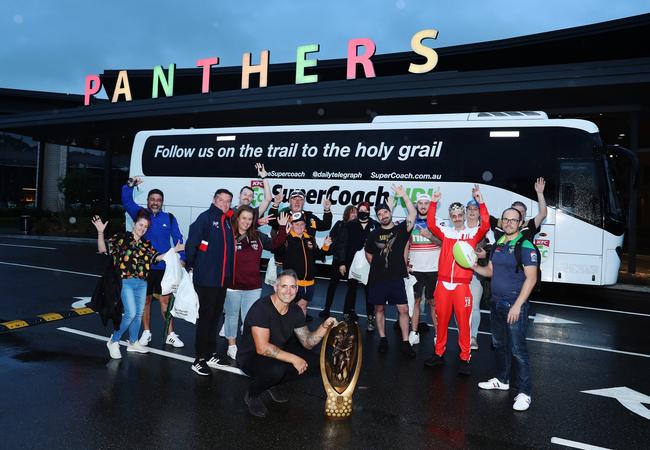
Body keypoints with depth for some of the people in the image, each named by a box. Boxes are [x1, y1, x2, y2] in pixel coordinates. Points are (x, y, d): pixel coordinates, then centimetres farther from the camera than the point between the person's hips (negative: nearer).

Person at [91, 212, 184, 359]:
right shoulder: (121, 238, -4)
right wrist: (100, 232, -23)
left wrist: (174, 250, 4)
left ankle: (133, 343, 29)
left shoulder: (146, 244, 12)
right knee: (131, 313, -14)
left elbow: (157, 257, 10)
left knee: (138, 314, 12)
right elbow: (103, 249, -9)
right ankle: (113, 341, 5)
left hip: (142, 283, 6)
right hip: (126, 282, -6)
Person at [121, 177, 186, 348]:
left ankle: (170, 335, 14)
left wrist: (181, 258, -11)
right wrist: (130, 185, -28)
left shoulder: (169, 218, 1)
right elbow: (127, 201, -11)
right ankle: (146, 333, 25)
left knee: (165, 300, 5)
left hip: (163, 266, 0)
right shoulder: (140, 214, 2)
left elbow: (178, 238, -1)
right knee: (146, 299, 12)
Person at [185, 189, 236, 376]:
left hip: (223, 279, 7)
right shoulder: (205, 218, -11)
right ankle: (200, 359, 8)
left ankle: (210, 354, 28)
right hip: (206, 278, -7)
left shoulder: (228, 221, 11)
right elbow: (192, 243, -15)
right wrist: (192, 265, -9)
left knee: (215, 317, 16)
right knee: (205, 317, -1)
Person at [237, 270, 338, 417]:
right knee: (277, 368, -36)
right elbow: (262, 348, -30)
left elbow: (308, 343, 0)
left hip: (277, 355, 7)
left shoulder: (295, 311, -3)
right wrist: (293, 358, -29)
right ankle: (252, 395, -4)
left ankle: (274, 384, 12)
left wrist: (324, 327, -18)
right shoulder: (261, 308, -25)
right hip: (250, 357, -7)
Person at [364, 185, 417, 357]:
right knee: (379, 309, 8)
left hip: (397, 278, -1)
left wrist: (403, 195, -17)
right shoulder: (374, 234, 6)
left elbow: (413, 214, -15)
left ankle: (405, 343, 4)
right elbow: (368, 254, 19)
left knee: (403, 309, -4)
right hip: (377, 278, 2)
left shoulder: (401, 229, 1)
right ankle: (382, 339, 21)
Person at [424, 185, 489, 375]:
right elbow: (431, 224, -3)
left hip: (462, 285, -2)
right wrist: (434, 203, -7)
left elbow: (485, 225, -12)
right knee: (441, 320, 11)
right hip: (443, 283, 2)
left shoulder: (473, 233, 5)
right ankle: (438, 354, 22)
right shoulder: (446, 232, 10)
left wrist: (480, 202, -16)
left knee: (463, 322, 0)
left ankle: (464, 358, 9)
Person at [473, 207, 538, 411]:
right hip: (496, 302, 8)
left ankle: (524, 392, 1)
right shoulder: (498, 245, 11)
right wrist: (474, 266, 1)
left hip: (514, 305, -7)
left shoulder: (525, 246, -11)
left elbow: (531, 278, -16)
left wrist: (517, 305, -21)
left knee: (518, 349, -7)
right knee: (499, 344, 18)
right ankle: (502, 380, 34)